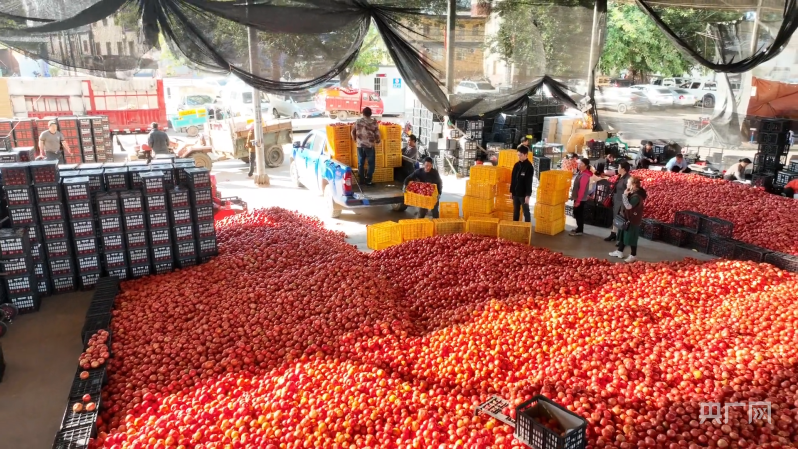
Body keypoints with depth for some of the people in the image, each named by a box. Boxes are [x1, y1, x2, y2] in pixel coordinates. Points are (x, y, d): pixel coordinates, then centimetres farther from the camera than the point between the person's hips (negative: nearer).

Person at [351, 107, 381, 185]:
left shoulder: (358, 121, 3)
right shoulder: (373, 122, -7)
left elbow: (353, 132, 11)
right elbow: (377, 134, -7)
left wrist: (355, 139, 29)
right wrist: (377, 141, 12)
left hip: (360, 145, 4)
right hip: (370, 145, -3)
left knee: (360, 163, 11)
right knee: (371, 163, 5)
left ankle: (361, 180, 15)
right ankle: (368, 180, 3)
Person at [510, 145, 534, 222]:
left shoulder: (529, 167, -12)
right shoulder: (516, 165, 6)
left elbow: (529, 182, -14)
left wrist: (528, 195, -17)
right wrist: (511, 191, 11)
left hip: (524, 194, -6)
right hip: (515, 193, 6)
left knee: (526, 212, 4)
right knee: (515, 211, 15)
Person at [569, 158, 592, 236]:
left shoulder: (585, 175, -22)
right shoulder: (581, 173, 8)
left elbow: (582, 189, -24)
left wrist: (578, 200, -24)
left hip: (580, 199, -9)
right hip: (577, 198, 9)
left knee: (578, 214, 0)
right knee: (577, 213, 17)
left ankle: (579, 230, 10)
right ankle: (579, 228, 29)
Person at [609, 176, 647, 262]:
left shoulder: (637, 196, -25)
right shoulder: (633, 193, 5)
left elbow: (628, 206, -30)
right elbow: (626, 206, 11)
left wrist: (625, 195, -24)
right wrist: (627, 195, 0)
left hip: (633, 220, -10)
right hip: (627, 218, 10)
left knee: (631, 238, 1)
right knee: (623, 235, 18)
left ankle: (633, 255, 14)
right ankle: (619, 252, 30)